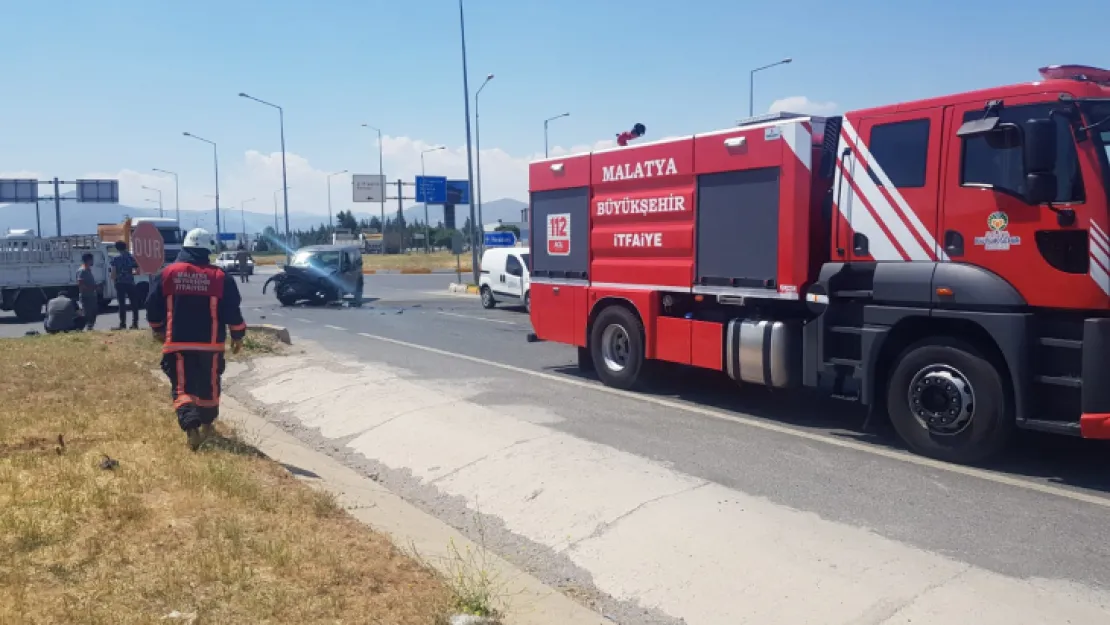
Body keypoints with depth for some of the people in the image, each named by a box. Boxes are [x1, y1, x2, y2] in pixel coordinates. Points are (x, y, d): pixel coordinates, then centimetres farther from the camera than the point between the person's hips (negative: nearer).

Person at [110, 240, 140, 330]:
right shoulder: (131, 258, 4)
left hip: (120, 283, -2)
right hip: (130, 283, 2)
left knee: (122, 304, 0)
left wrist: (114, 281, 7)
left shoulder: (115, 259, -3)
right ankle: (135, 324, 7)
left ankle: (123, 324, -1)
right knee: (134, 303, 8)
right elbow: (138, 270, 4)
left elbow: (113, 273, -8)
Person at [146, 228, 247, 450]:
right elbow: (232, 310, -4)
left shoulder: (167, 273, -2)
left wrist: (158, 330, 23)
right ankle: (206, 424, 31)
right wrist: (238, 335, 10)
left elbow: (153, 306, 5)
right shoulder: (219, 277, -5)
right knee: (209, 385, 17)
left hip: (178, 342, 0)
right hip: (210, 343, 0)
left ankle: (191, 426, -19)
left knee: (182, 387, 2)